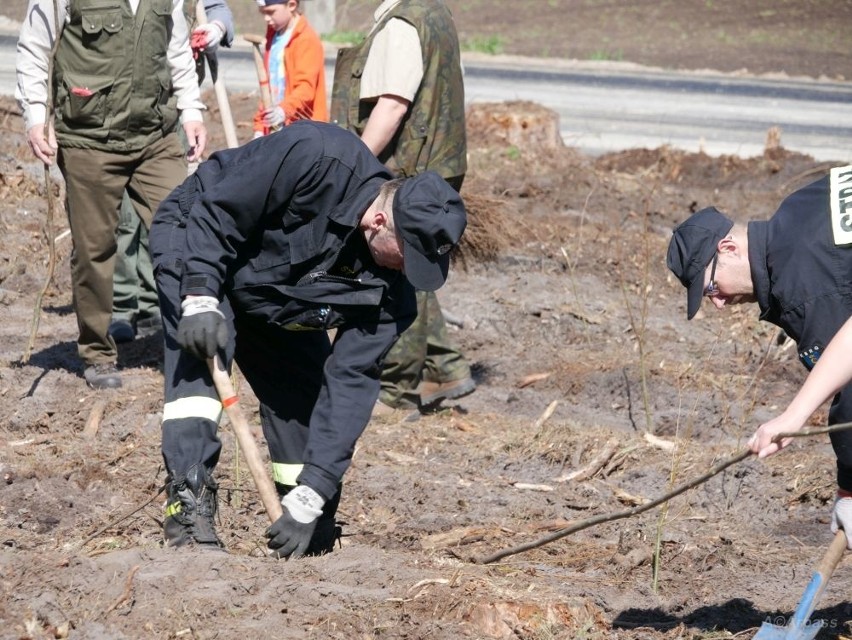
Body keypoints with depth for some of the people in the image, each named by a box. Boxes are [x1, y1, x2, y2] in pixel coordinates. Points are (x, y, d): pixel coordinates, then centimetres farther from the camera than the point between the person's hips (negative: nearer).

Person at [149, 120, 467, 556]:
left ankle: (313, 537, 12)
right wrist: (200, 296, -38)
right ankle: (188, 502, -30)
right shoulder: (314, 157, -39)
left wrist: (310, 498, -27)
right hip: (196, 243, -5)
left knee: (303, 395, -3)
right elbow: (215, 214, -30)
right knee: (200, 355, -29)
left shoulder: (389, 288, -21)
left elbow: (351, 383, -22)